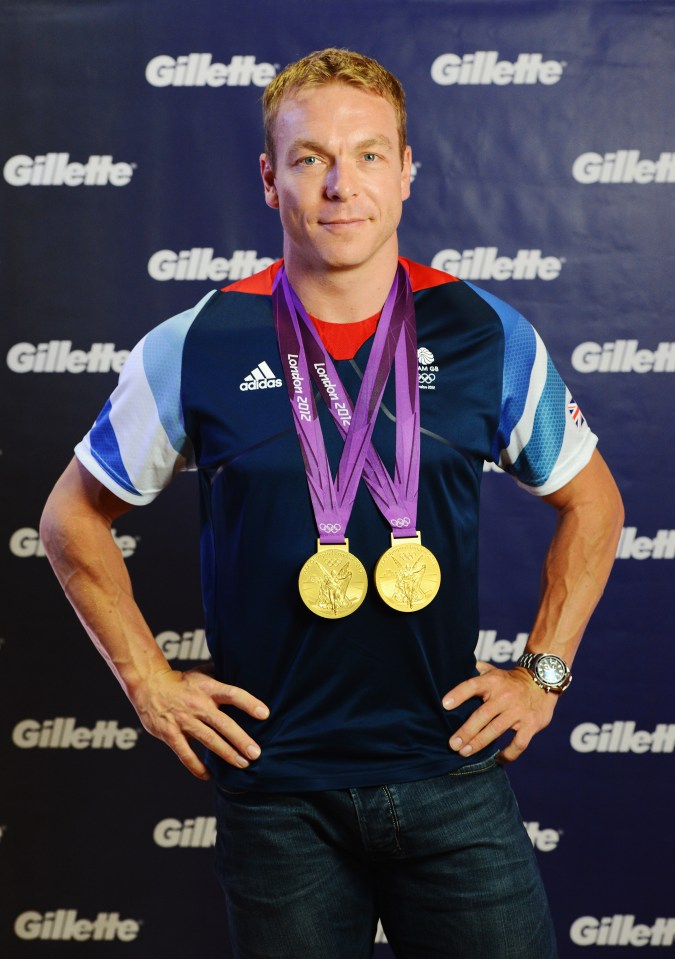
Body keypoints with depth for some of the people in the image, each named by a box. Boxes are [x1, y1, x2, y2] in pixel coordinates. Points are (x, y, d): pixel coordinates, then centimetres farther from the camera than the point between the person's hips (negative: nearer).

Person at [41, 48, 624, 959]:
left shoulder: (490, 337, -1)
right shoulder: (194, 349, -4)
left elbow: (589, 500, 13)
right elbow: (74, 517, 8)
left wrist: (542, 672, 6)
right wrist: (149, 679, 3)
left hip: (453, 777, 1)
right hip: (275, 791, 0)